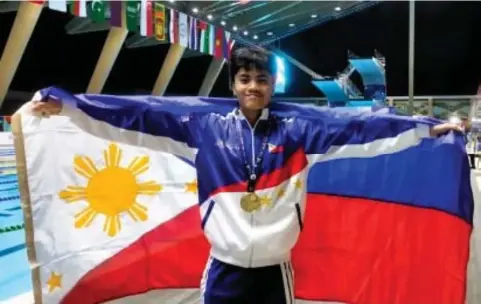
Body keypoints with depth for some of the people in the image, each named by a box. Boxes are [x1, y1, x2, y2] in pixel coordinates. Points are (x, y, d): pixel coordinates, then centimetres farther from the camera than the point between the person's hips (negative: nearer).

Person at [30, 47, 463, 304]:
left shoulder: (293, 131, -2)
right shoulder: (208, 127, -2)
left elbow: (356, 132, -7)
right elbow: (145, 118, -5)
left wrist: (426, 129, -11)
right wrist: (68, 106, -5)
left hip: (275, 269, 0)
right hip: (224, 268, 0)